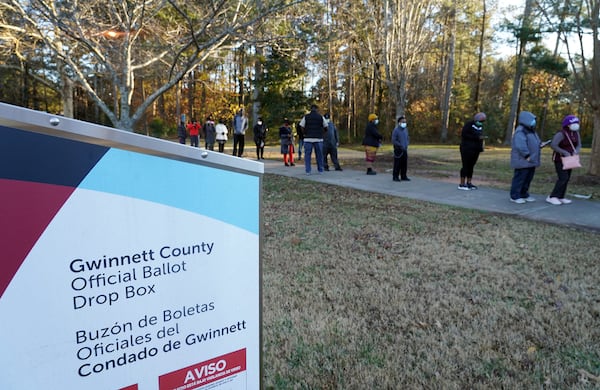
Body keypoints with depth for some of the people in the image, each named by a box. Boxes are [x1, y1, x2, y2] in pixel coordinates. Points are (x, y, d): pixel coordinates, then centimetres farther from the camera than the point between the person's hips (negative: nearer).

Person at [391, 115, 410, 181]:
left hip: (405, 150, 6)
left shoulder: (405, 130, 11)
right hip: (398, 150, -6)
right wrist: (401, 146, -14)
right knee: (397, 164, -3)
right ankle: (395, 177, 5)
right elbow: (393, 141, -13)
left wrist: (406, 146, 1)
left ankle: (403, 176, 14)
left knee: (404, 164, 6)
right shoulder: (396, 130, -9)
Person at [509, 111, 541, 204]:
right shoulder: (520, 131, -16)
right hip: (522, 161, -10)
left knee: (528, 178, 13)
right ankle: (515, 196, 2)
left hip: (531, 161, 10)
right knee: (520, 178, -5)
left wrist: (539, 145, 4)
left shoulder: (531, 131, 17)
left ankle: (524, 194, 24)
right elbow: (520, 146, -25)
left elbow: (534, 143, 24)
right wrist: (527, 155, -24)